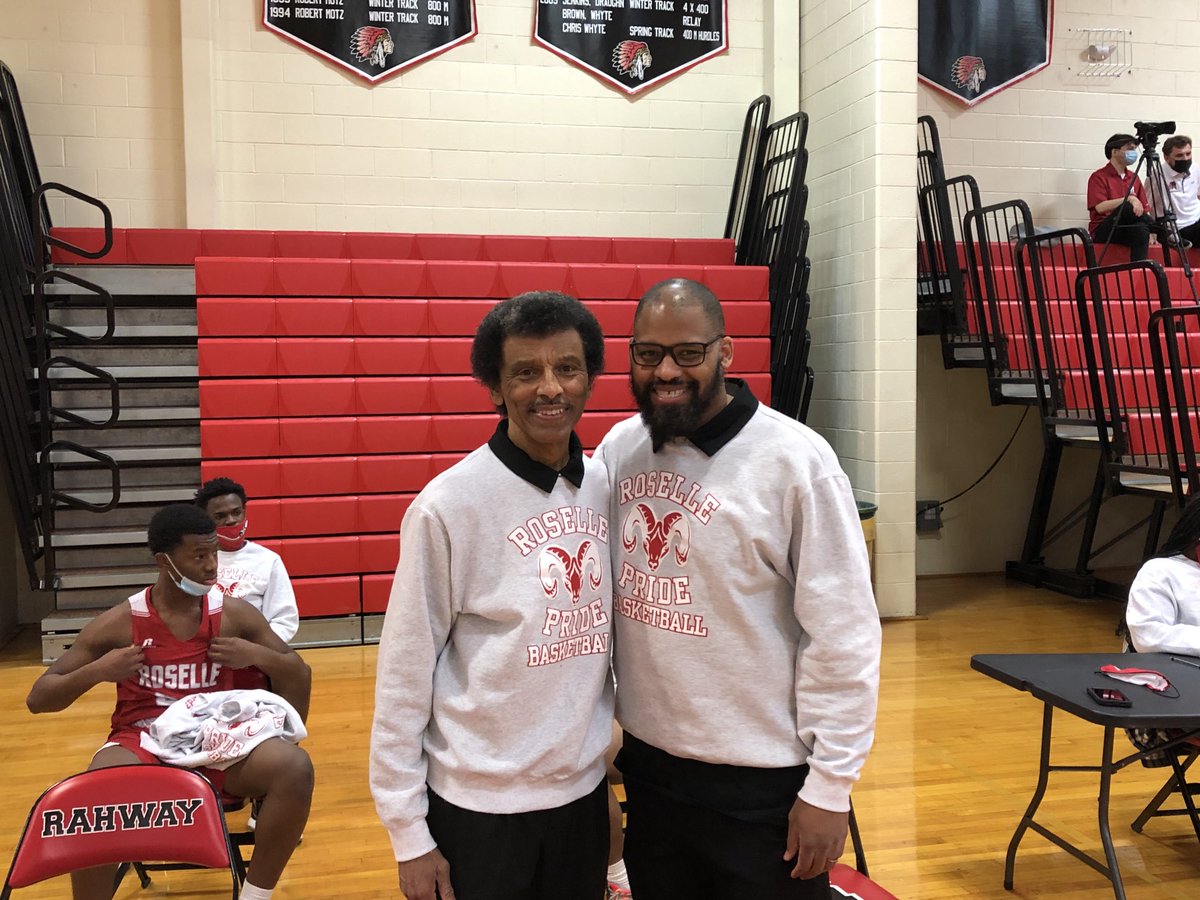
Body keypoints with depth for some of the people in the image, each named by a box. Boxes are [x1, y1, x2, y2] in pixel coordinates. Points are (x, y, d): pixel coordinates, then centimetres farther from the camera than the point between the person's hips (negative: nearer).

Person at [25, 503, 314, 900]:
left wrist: (258, 656, -12)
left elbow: (301, 678, 8)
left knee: (295, 767, -27)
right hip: (141, 740, -1)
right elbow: (38, 699, 2)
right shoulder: (119, 622, -4)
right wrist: (97, 670, -17)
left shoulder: (234, 614, 0)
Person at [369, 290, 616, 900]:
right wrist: (408, 834, -9)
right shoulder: (448, 505, -15)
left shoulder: (607, 488, -2)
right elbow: (404, 675, -11)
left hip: (583, 791, 4)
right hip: (477, 805, -4)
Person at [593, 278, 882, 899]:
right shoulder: (618, 447, 0)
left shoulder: (794, 460, -16)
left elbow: (842, 634, -14)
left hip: (762, 778, -5)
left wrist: (829, 788, -12)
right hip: (645, 756, 5)